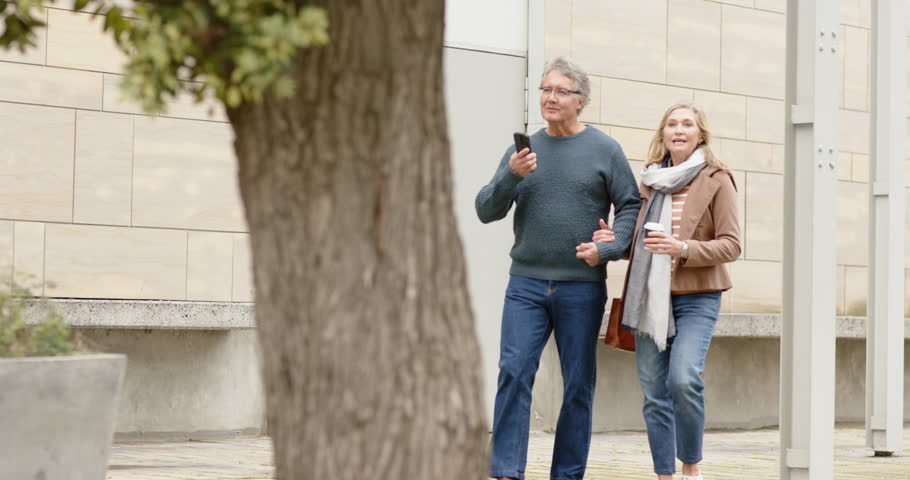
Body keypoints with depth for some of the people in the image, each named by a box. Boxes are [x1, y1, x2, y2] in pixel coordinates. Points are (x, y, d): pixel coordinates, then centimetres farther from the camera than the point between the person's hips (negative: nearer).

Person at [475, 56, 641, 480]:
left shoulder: (604, 150, 3)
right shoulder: (522, 150, 10)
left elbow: (630, 207, 3)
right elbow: (486, 211, 7)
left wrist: (607, 249, -13)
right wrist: (510, 176, -11)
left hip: (582, 287, -1)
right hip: (526, 283, 1)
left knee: (578, 386, 4)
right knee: (513, 374, -11)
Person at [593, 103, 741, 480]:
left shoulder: (717, 180, 0)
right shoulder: (651, 180, 14)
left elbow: (731, 245, -6)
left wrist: (683, 249, -20)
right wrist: (616, 240, 4)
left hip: (695, 297, -5)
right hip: (650, 298, 5)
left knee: (684, 379, -22)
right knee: (654, 393, 2)